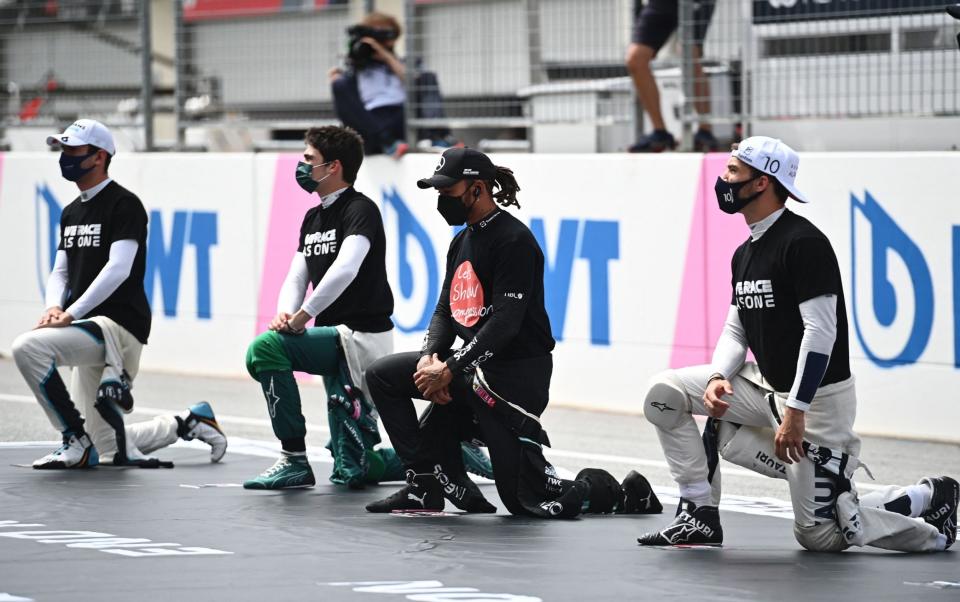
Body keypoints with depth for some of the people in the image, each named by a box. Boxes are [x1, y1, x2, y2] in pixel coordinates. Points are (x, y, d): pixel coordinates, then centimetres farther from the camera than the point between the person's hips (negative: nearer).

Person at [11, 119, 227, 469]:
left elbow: (118, 269, -19)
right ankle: (189, 423, 27)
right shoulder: (71, 213, 19)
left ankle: (77, 442, -21)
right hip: (94, 334, 9)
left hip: (119, 324, -9)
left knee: (28, 347, -29)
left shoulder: (124, 205, -9)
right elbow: (60, 272, 16)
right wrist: (54, 306, -7)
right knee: (111, 450, 9)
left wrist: (70, 314, -24)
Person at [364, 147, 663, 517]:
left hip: (515, 375, -9)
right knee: (383, 376, 2)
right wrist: (430, 358, -8)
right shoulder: (463, 240, 13)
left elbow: (505, 322, -22)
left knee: (523, 500, -8)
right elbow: (446, 309, 11)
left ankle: (625, 494, 15)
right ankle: (425, 485, 1)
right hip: (472, 367, 9)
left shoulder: (513, 240, -16)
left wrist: (450, 369, -24)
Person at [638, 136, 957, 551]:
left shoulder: (803, 243, -19)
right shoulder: (745, 253, 10)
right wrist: (718, 376, -9)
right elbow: (735, 330, 13)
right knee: (665, 393, -2)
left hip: (818, 395, -9)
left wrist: (796, 411, -26)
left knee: (820, 534, -8)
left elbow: (821, 332, -23)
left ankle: (927, 500, 12)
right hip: (766, 385, 9)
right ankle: (700, 516, 3)